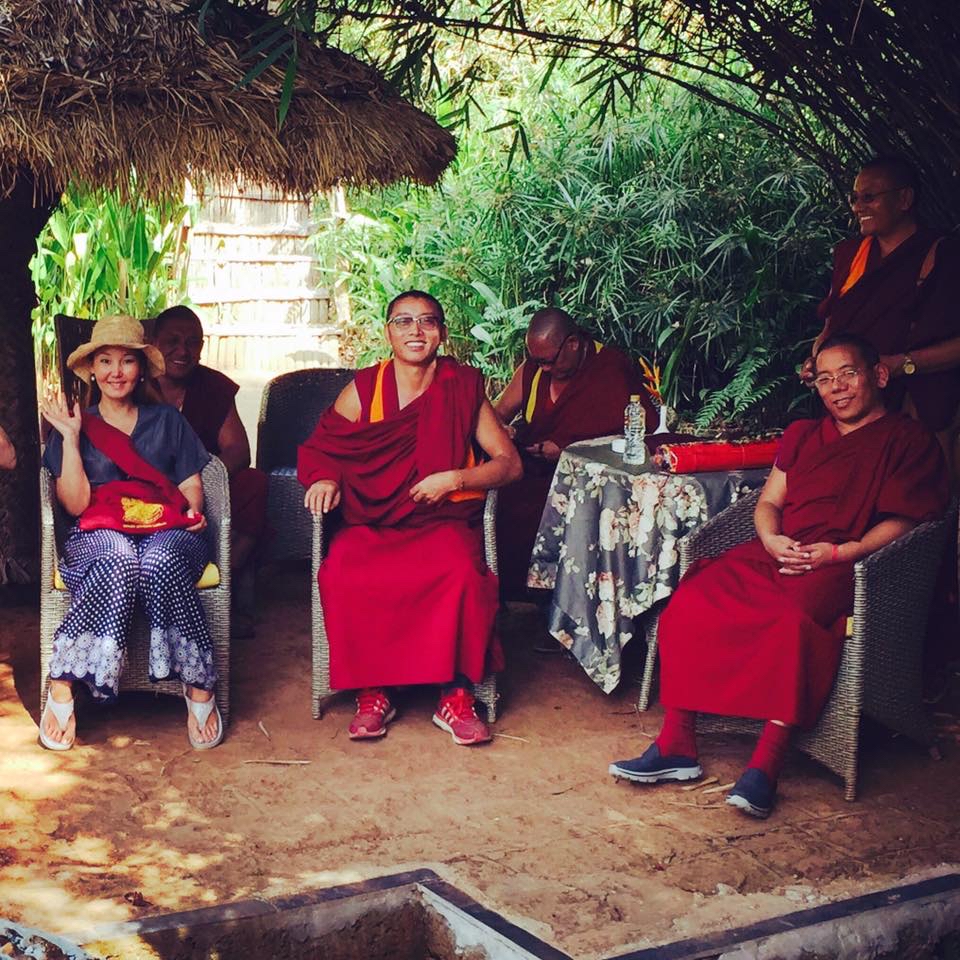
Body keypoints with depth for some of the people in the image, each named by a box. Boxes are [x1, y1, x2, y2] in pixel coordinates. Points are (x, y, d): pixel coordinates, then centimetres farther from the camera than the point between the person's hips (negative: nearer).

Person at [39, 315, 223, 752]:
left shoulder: (166, 421, 21)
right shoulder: (77, 424, 16)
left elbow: (192, 486, 16)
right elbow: (76, 504, 3)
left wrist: (193, 511, -7)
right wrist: (70, 438, -2)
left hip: (167, 531, 1)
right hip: (100, 534, -1)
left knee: (159, 563, -39)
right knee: (119, 561, -40)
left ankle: (199, 688, -35)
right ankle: (61, 687, -39)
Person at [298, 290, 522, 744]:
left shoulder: (463, 389, 6)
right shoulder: (364, 389, 9)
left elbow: (509, 463, 4)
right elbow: (319, 447, 15)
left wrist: (454, 478, -11)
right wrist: (325, 477, -8)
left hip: (443, 520, -1)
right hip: (372, 522, 1)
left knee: (461, 573, -35)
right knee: (341, 576, -32)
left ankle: (456, 696, -19)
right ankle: (372, 693, -14)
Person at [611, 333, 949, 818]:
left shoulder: (909, 439, 9)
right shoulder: (801, 434, 27)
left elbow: (903, 520, -1)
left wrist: (841, 552, -15)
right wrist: (771, 540, -1)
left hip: (837, 566, -5)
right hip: (775, 554, 5)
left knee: (795, 619, -39)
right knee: (689, 600, -23)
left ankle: (765, 765, -39)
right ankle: (677, 745, -22)